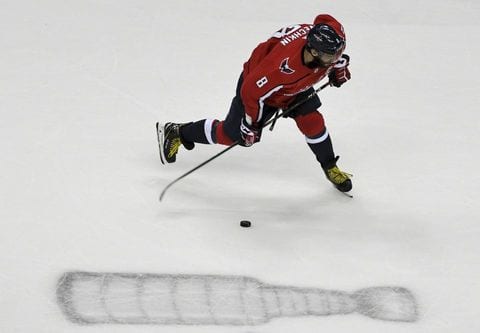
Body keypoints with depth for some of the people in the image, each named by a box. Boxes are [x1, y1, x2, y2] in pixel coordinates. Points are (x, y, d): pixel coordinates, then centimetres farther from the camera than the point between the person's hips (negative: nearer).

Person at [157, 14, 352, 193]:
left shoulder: (324, 36, -30)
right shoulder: (283, 66, -48)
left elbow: (325, 21, -3)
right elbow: (251, 91, -35)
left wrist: (338, 66, 3)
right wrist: (251, 123, -20)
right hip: (257, 83, -6)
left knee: (312, 121, -6)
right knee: (231, 134, 6)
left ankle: (330, 168, 19)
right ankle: (176, 133, 25)